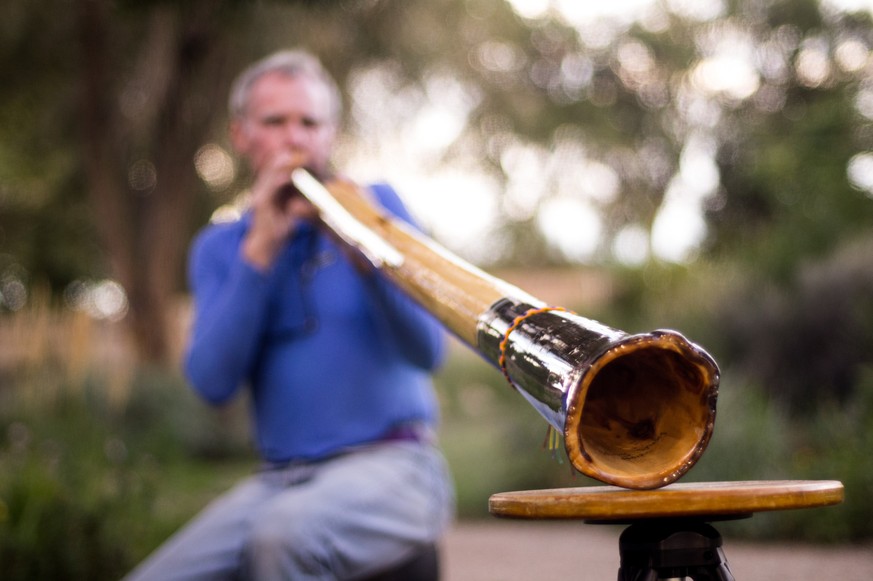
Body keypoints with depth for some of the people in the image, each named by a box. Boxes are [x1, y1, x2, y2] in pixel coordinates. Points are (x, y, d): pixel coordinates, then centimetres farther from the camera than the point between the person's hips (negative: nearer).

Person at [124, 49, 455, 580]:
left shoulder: (376, 203, 5)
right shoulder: (218, 248, 12)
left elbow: (428, 351, -6)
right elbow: (213, 383, -5)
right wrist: (261, 249, -9)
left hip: (388, 463, -3)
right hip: (278, 478, 3)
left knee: (284, 533, -34)